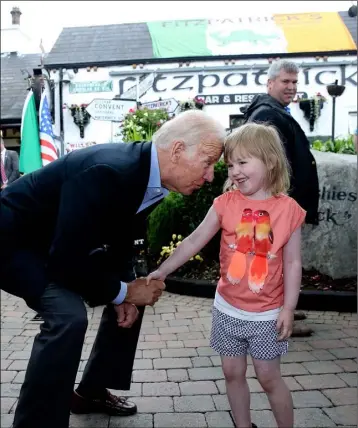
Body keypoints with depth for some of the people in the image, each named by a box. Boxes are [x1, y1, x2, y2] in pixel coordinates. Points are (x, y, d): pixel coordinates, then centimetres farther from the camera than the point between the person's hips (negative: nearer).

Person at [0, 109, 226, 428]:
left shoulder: (152, 178, -8)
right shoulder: (107, 171, -36)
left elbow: (119, 241, 4)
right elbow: (66, 260, -34)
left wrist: (126, 290, -9)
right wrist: (123, 292, -21)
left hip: (66, 243, 9)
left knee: (133, 297, 10)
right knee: (69, 315, -29)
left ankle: (91, 391, 25)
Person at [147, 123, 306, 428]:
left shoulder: (288, 209, -11)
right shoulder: (226, 203, -6)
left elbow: (292, 263, -7)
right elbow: (194, 241, -6)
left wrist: (288, 308, -9)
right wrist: (162, 270, -11)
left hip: (266, 313, -3)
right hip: (228, 309, 3)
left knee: (269, 377, 7)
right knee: (233, 373, 14)